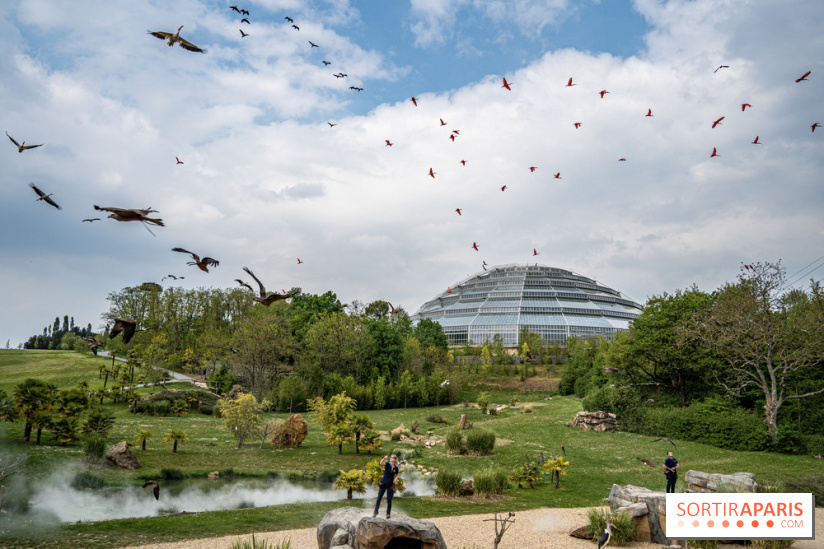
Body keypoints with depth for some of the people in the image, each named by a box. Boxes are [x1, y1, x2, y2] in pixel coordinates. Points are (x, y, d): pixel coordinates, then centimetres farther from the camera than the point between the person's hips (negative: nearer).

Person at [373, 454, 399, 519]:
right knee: (379, 499, 4)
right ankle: (375, 512, 17)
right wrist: (384, 458, -45)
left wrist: (395, 479, -6)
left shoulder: (396, 468, 2)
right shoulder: (387, 464, -6)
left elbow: (396, 475, 15)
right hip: (383, 484, -1)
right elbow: (381, 463, -27)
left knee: (389, 500, 2)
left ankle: (388, 514, 12)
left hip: (390, 485, 1)